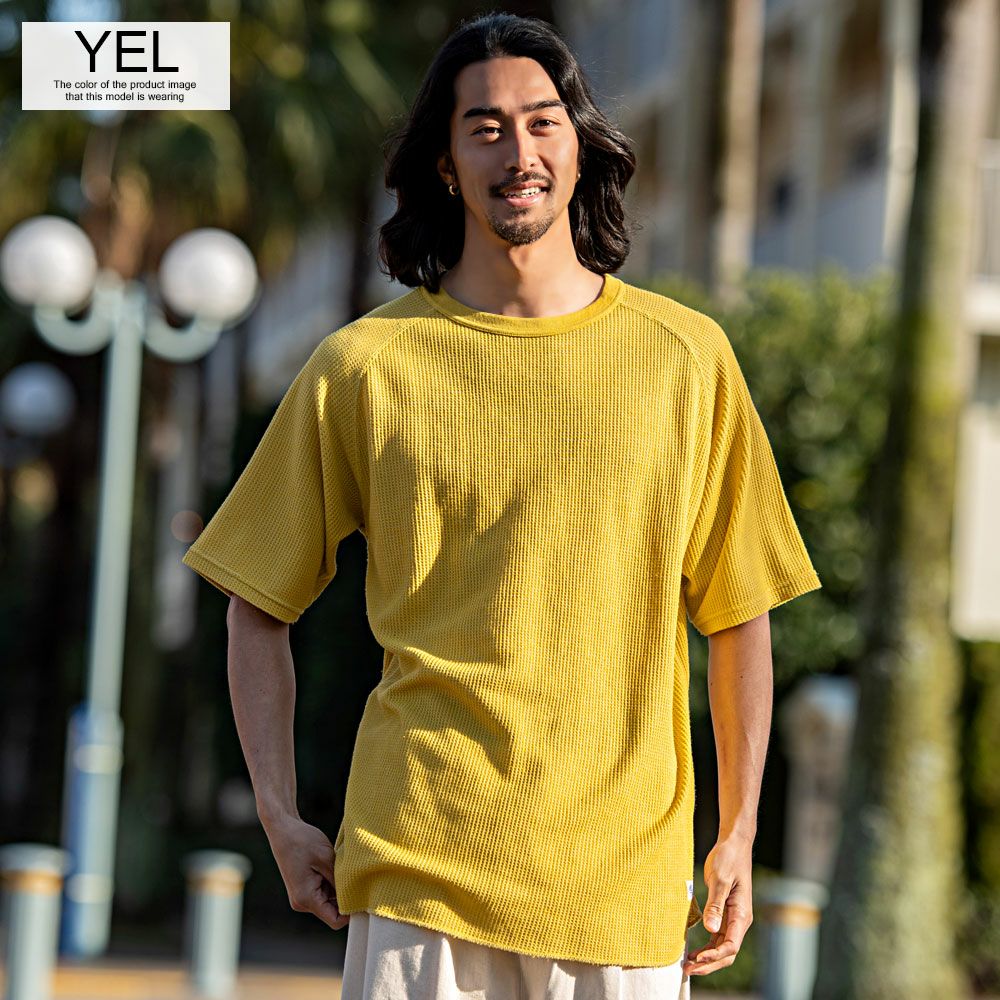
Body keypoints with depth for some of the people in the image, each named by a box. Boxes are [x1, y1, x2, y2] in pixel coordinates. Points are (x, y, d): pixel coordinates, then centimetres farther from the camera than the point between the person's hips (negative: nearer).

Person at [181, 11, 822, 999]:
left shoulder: (685, 356, 5)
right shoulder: (362, 366, 3)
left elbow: (737, 612, 11)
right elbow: (257, 605, 10)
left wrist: (737, 836, 8)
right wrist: (281, 819, 2)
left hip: (625, 874, 1)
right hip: (419, 871, -1)